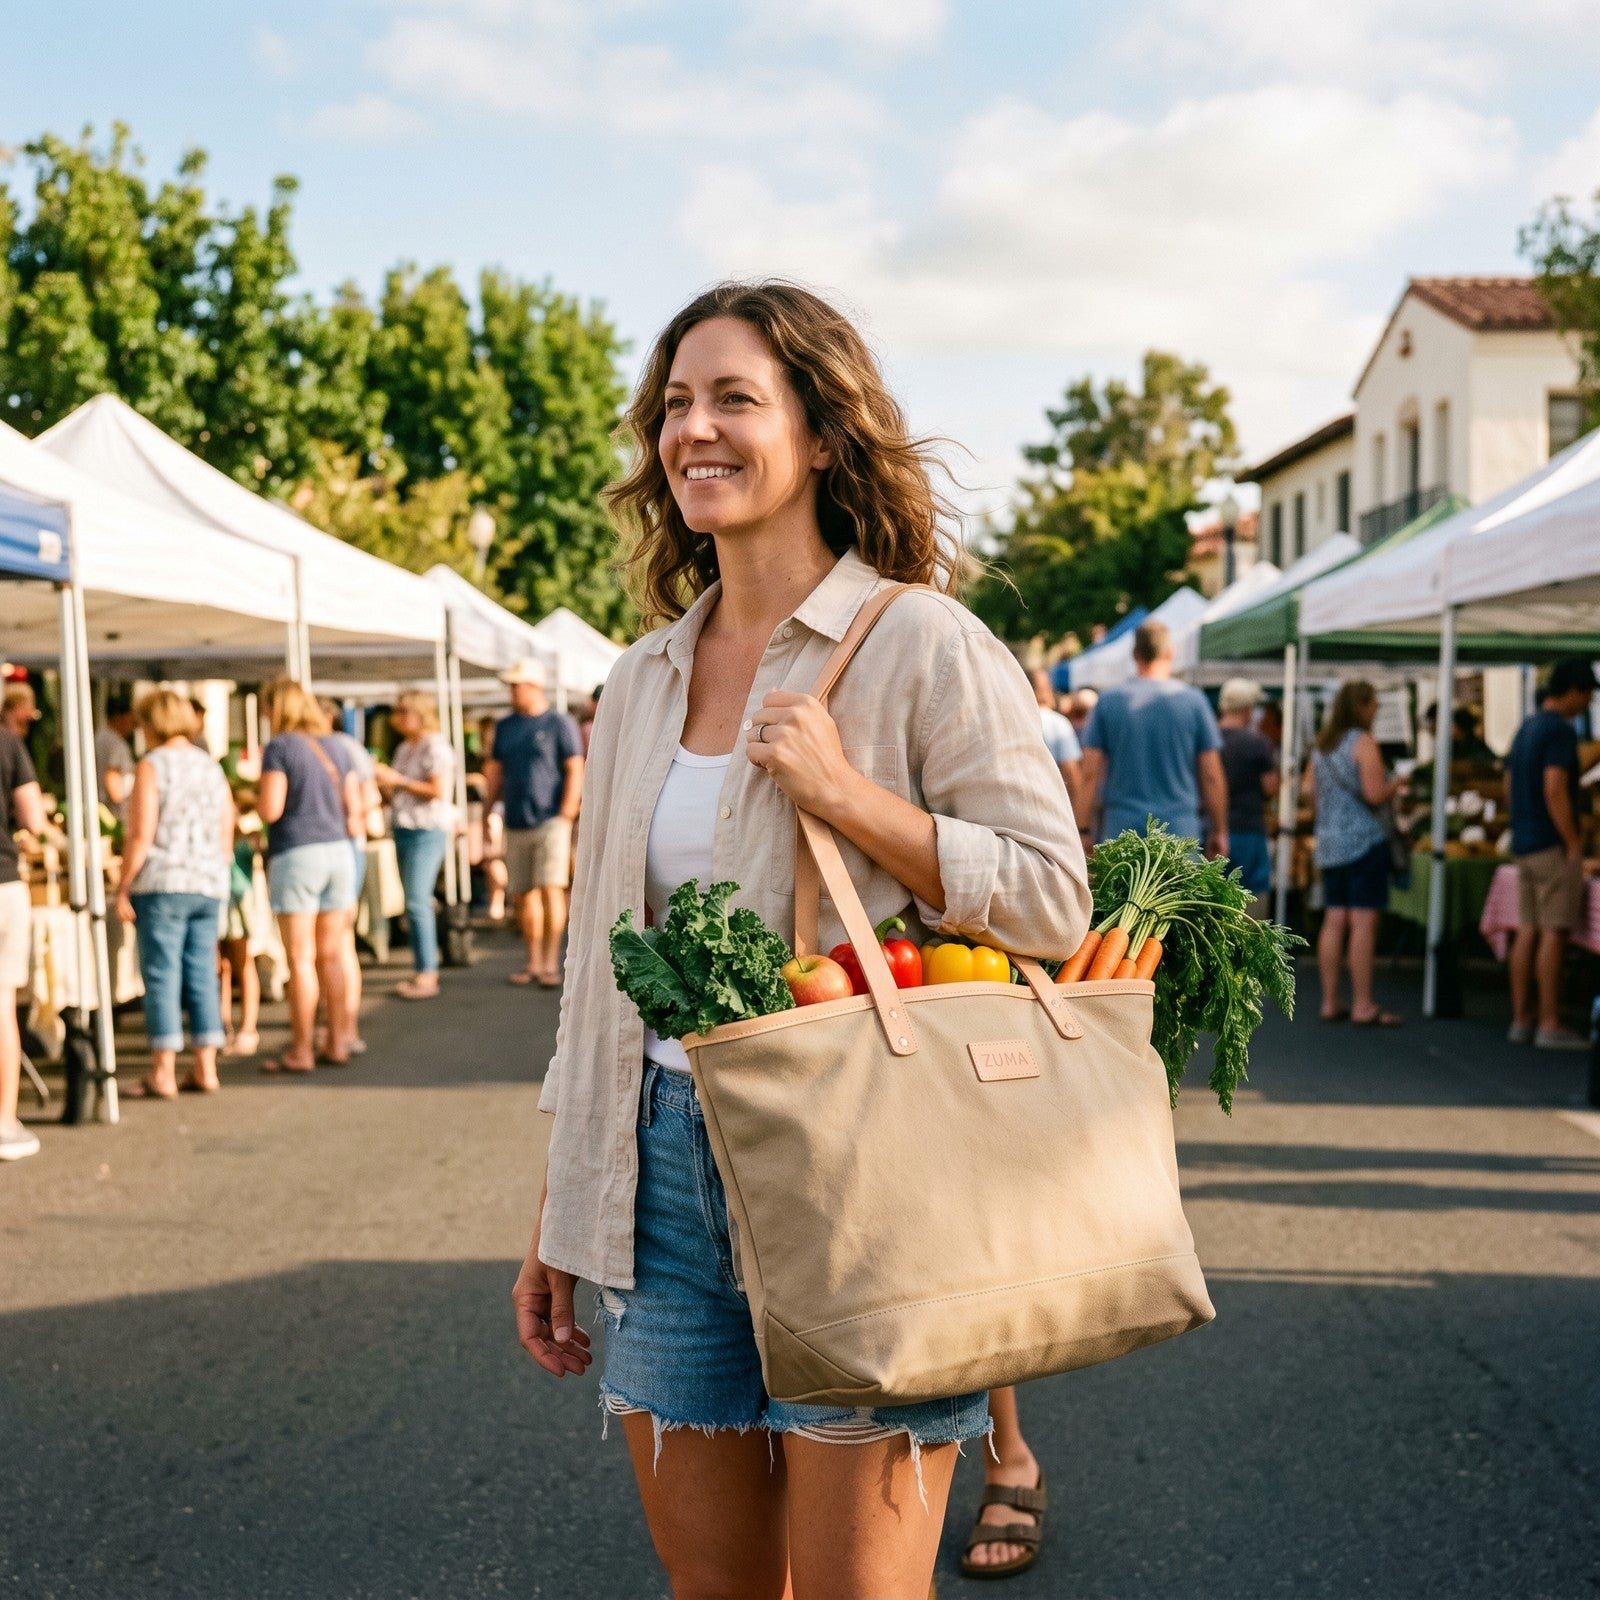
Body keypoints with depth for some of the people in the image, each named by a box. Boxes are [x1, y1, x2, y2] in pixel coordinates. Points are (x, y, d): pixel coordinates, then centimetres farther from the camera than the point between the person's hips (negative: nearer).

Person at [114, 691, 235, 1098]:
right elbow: (226, 838, 14)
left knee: (161, 974, -2)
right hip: (210, 884, 6)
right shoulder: (211, 767, 13)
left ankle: (163, 1072, -1)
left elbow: (141, 836, -11)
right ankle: (205, 1068, 10)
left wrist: (122, 889, -7)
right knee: (202, 974, 8)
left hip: (163, 882, -6)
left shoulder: (152, 765, -6)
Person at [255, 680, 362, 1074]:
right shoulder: (335, 748, 12)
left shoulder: (279, 747, -7)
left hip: (296, 854, -6)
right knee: (331, 954, 11)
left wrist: (254, 798, 8)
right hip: (339, 851, 6)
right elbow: (354, 807, 11)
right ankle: (338, 1042, 14)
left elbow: (270, 809, -12)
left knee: (301, 957, -2)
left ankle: (300, 1050, 2)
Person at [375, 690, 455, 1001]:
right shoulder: (404, 749, 19)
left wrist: (398, 780, -12)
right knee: (414, 903, 7)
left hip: (427, 832, -9)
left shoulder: (435, 747, -8)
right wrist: (381, 781, 5)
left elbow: (439, 790, -17)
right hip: (403, 829, 9)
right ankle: (424, 970, 11)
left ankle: (427, 975, -10)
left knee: (417, 901, -13)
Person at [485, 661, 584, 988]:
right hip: (515, 824, 6)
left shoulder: (560, 724, -2)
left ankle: (551, 963, -7)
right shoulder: (505, 726, 14)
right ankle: (534, 963, 15)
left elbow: (575, 771, -5)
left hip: (550, 821, -6)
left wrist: (566, 814, -12)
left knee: (551, 889, -12)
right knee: (522, 895, 6)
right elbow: (495, 771, 18)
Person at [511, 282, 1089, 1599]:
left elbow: (1055, 901, -9)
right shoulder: (645, 681, 12)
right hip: (666, 1169, 6)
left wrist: (846, 794, -19)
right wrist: (560, 1212, 15)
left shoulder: (921, 646, -6)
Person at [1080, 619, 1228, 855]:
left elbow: (1090, 774, 1)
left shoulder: (1108, 701, 3)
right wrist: (1219, 831, 12)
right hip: (1180, 829, -1)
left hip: (1122, 828, 1)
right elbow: (1212, 777, 3)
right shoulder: (1193, 701, 2)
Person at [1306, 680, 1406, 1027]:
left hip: (1328, 842, 8)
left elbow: (1310, 788, 18)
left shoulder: (1321, 744, 13)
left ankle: (1330, 1003, 10)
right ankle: (1362, 1006, -6)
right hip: (1363, 841, -8)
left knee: (1334, 921, 8)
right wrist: (1396, 784, 2)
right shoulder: (1363, 742, -10)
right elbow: (1375, 794, -17)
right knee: (1364, 922, -6)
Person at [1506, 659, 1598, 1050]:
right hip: (1552, 845, -9)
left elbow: (1512, 786, 21)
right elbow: (1554, 789, -21)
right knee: (1553, 933, -7)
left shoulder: (1526, 729, 16)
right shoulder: (1559, 730, -13)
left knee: (1527, 931, 9)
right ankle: (1549, 1025, -6)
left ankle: (1521, 1019, 12)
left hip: (1524, 844, 9)